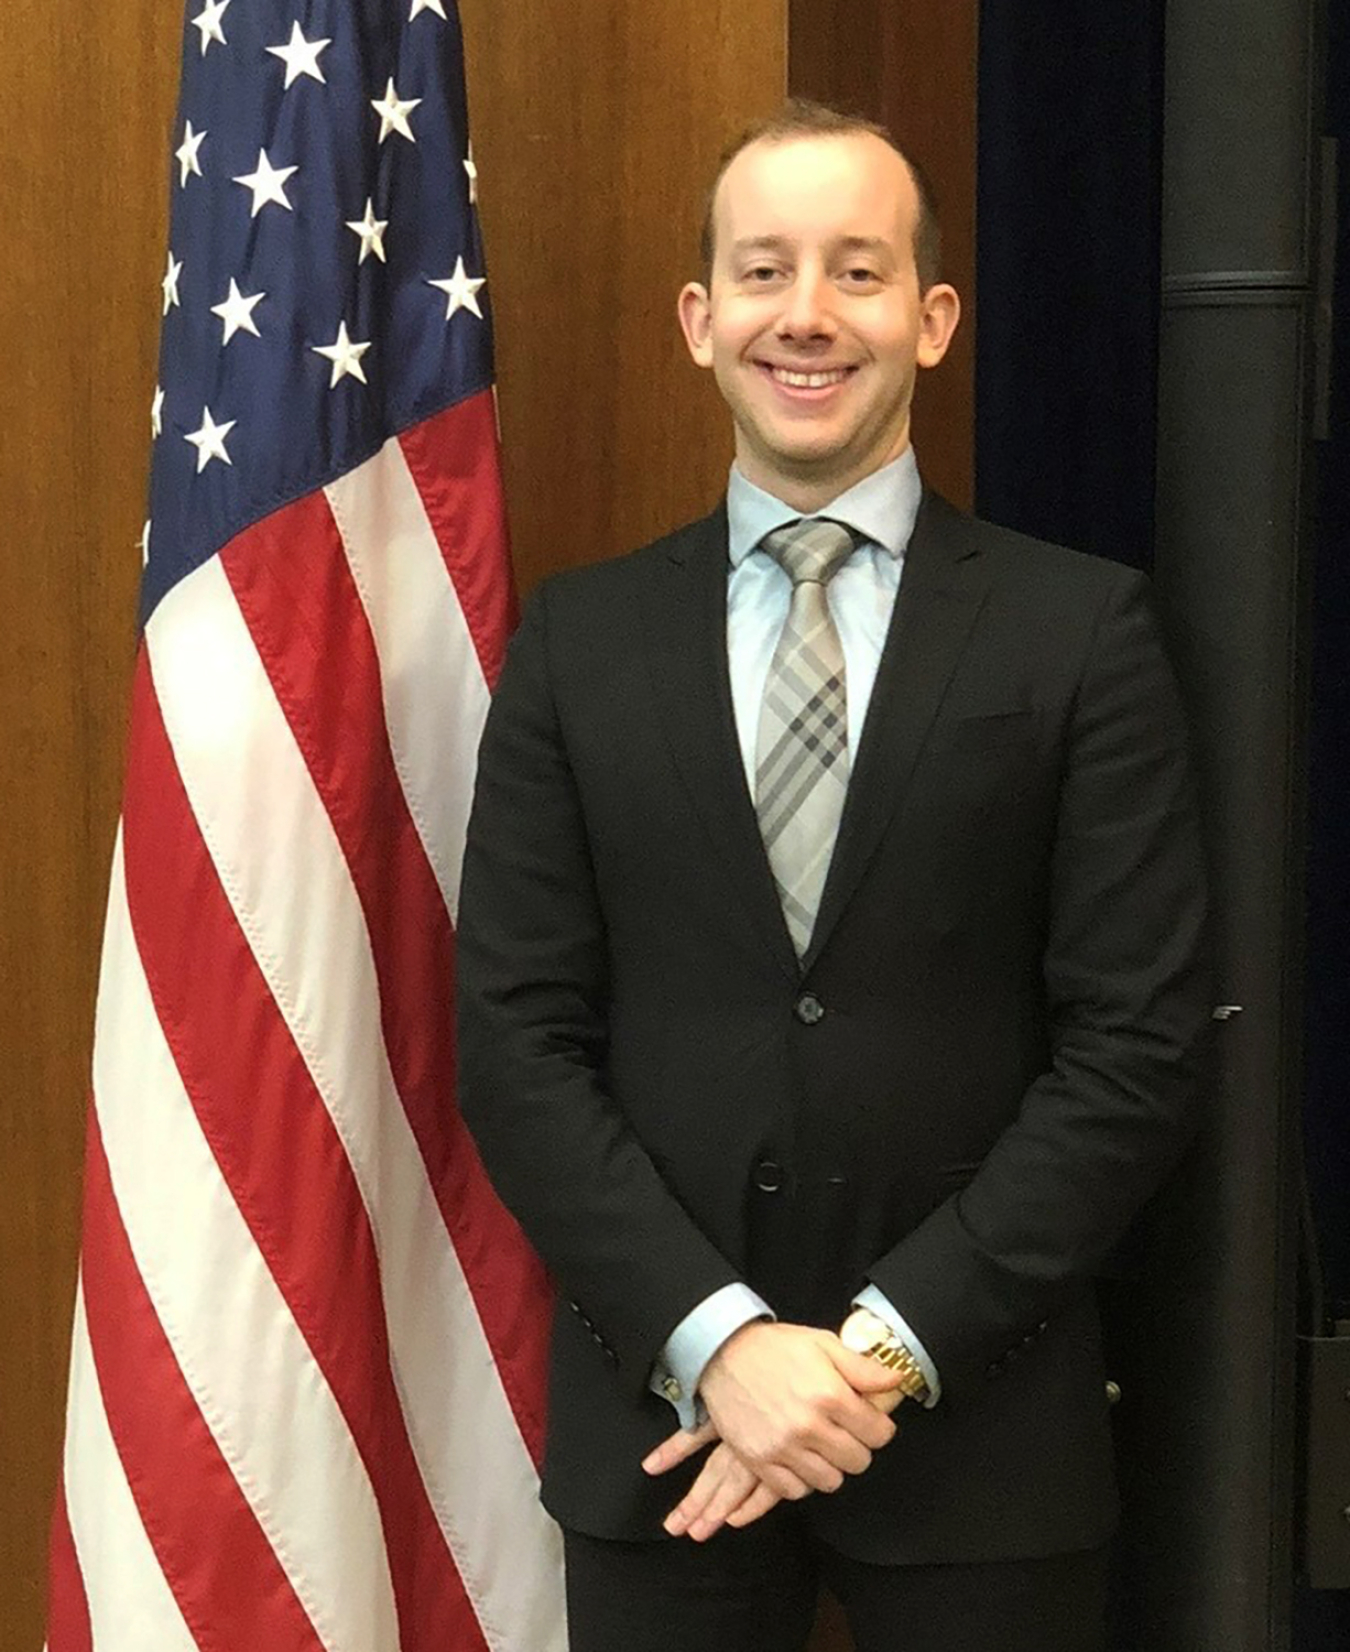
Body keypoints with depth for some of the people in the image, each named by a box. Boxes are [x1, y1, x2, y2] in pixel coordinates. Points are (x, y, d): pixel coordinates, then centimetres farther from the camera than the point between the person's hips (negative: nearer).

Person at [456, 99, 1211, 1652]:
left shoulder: (1081, 628, -3)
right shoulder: (578, 639, 2)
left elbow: (1138, 1046, -6)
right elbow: (517, 1040, -1)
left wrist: (893, 1342, -12)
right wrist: (714, 1338, -12)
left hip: (977, 1420, -1)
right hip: (659, 1412, 1)